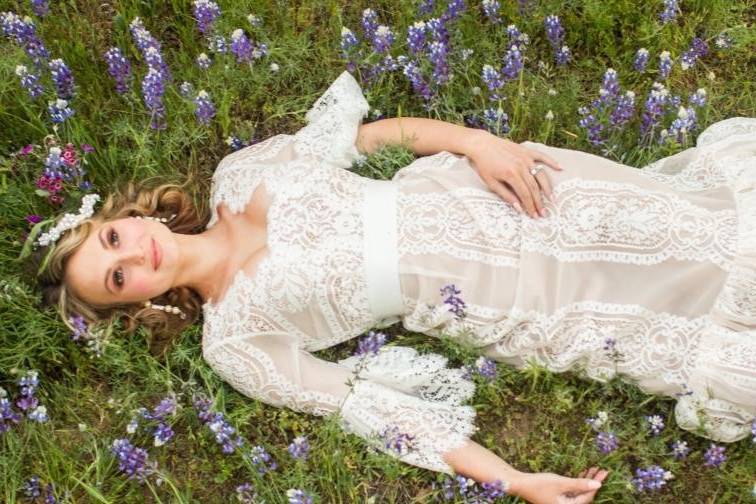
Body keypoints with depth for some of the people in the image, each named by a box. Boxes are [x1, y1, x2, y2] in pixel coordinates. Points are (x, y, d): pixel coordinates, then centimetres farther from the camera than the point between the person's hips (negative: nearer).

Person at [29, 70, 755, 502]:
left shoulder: (237, 176, -1)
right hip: (483, 304, -2)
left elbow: (369, 129, 4)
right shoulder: (233, 340, -7)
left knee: (670, 218, 3)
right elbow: (357, 406, -10)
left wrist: (475, 140, -14)